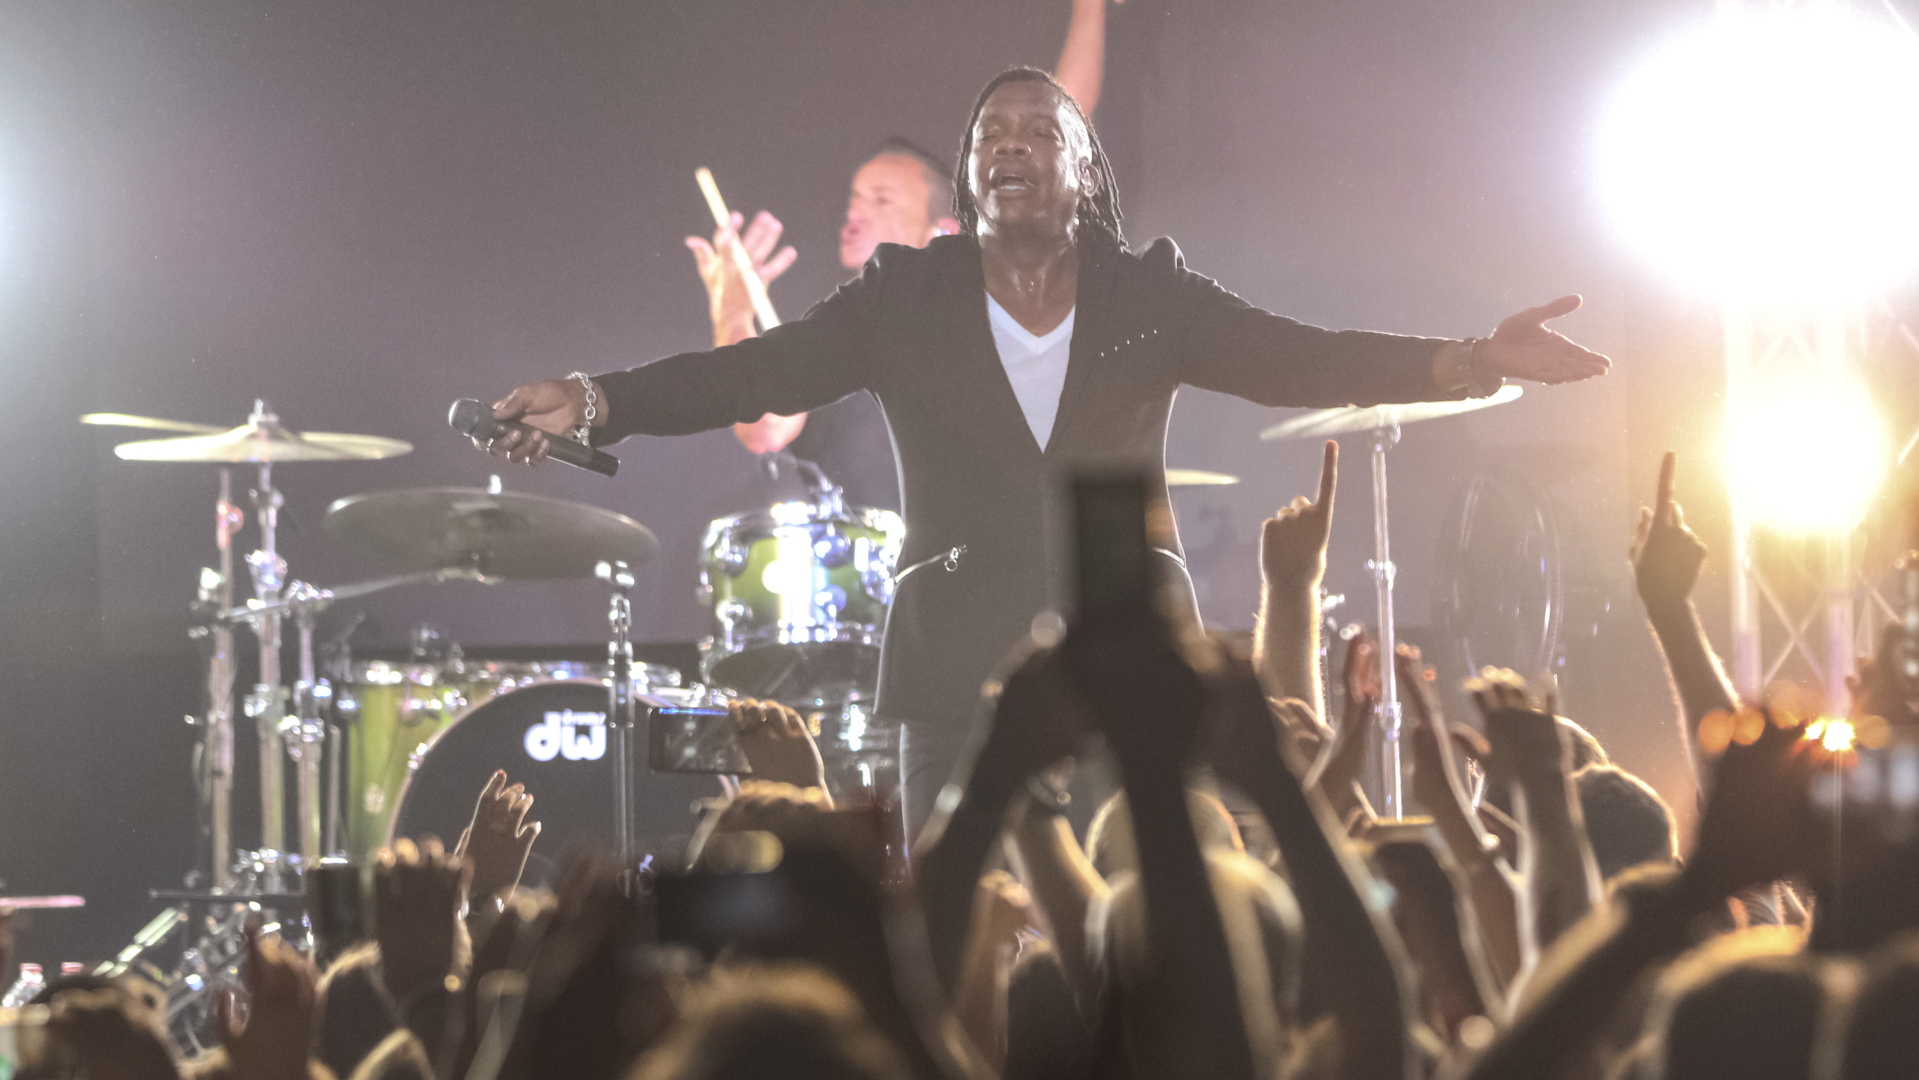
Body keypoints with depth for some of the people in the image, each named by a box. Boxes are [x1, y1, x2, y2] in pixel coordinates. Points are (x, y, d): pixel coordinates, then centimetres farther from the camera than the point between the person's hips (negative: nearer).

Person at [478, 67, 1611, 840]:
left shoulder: (1152, 297, 9)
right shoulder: (904, 299, 7)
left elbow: (1296, 357, -1)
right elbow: (758, 369, -3)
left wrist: (1468, 362, -16)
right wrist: (598, 401, -20)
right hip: (964, 681, 0)